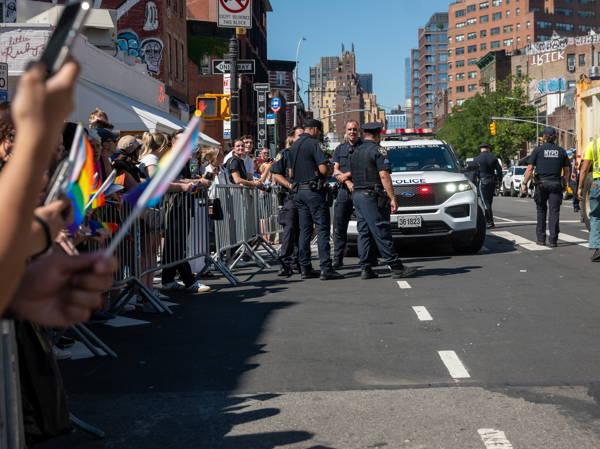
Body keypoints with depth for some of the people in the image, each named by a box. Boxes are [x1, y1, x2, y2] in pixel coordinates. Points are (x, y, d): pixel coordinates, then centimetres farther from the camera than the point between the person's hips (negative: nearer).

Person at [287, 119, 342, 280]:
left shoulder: (294, 146, 15)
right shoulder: (313, 144, -11)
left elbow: (291, 173, 20)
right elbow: (323, 169, -18)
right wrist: (329, 169, 2)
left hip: (298, 191, 8)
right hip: (314, 190, -8)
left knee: (304, 230, 10)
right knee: (322, 229, -6)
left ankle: (305, 268, 9)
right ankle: (326, 269, -10)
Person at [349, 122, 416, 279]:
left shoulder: (355, 152, 16)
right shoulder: (377, 150, -9)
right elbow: (384, 175, -17)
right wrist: (392, 198, -18)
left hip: (357, 195, 8)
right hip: (372, 196, -8)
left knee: (363, 233, 8)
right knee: (382, 233, -8)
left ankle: (365, 268, 6)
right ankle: (396, 268, -5)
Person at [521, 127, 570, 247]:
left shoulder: (538, 150, -1)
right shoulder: (561, 151, 5)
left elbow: (530, 169, -6)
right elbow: (566, 171, 8)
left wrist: (524, 184, -3)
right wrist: (565, 184, 19)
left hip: (541, 184, -1)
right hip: (556, 184, 1)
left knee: (541, 211, 13)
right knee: (554, 212, 1)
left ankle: (541, 238, 14)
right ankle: (553, 240, -4)